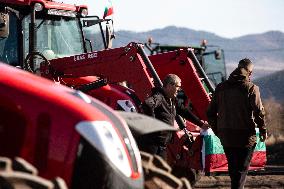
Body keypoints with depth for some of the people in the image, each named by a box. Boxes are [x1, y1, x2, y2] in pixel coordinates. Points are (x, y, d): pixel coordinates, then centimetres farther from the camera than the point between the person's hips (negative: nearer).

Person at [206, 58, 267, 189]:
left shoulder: (221, 87, 8)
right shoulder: (251, 88, -7)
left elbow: (210, 113, 9)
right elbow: (259, 112, -11)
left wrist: (217, 131, 18)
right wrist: (263, 130, 2)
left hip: (225, 135, 4)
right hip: (245, 135, -4)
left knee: (232, 168, 18)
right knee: (241, 169, 0)